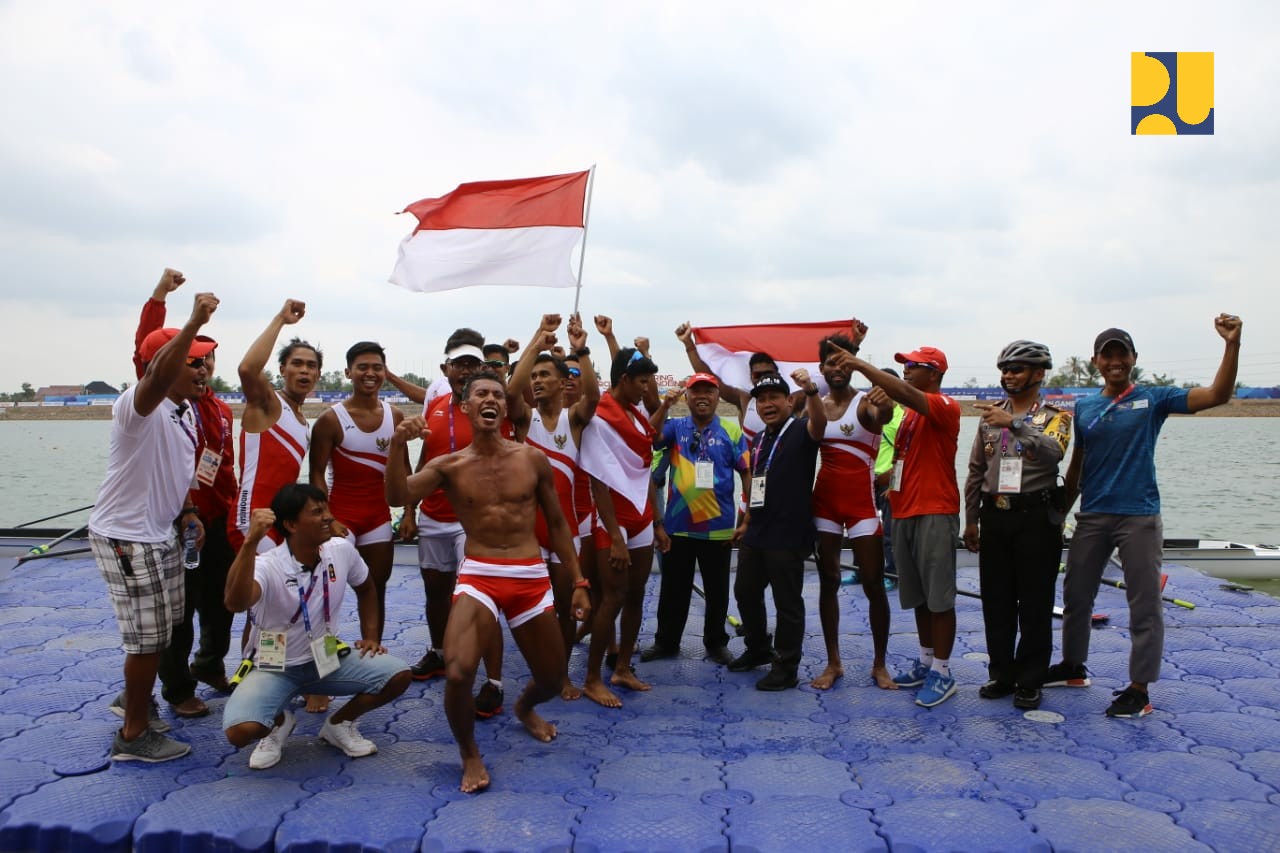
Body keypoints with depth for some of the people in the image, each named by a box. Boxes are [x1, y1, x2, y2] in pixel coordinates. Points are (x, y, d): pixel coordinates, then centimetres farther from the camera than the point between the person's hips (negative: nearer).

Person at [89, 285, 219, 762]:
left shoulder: (186, 412, 8)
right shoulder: (140, 405, -21)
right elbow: (158, 374, -45)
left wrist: (188, 513, 9)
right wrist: (195, 322, -52)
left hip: (160, 534, 9)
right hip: (126, 537, -9)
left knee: (161, 630, 20)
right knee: (148, 637, -2)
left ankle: (137, 700, 40)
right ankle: (134, 735, 13)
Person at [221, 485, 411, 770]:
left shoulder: (342, 551, -9)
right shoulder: (267, 567, -25)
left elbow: (366, 589, 12)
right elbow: (235, 603, -47)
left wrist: (371, 637, 5)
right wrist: (250, 542, -53)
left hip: (329, 659, 4)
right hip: (276, 668, -4)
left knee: (398, 675, -17)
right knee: (241, 730, -30)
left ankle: (338, 724, 9)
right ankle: (279, 722, 8)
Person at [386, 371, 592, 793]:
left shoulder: (533, 459, 4)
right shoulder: (449, 465, 2)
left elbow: (557, 524, 10)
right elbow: (397, 497, -15)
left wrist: (578, 582, 8)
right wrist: (397, 446, -30)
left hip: (532, 577, 2)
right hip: (478, 575, -2)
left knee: (552, 681, 11)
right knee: (457, 672, -25)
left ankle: (525, 707, 51)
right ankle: (469, 753, 7)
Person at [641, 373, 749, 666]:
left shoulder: (731, 430, 0)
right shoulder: (675, 426, 5)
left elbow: (747, 473, 1)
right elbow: (651, 437, -15)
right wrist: (665, 405, -28)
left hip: (718, 527, -1)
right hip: (678, 525, 1)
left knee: (717, 590, 11)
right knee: (673, 588, 12)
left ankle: (716, 643, 27)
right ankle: (666, 641, 25)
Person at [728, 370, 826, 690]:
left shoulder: (800, 430, -9)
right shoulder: (759, 439, 14)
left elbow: (819, 423, -33)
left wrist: (810, 390, -51)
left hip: (788, 536, -8)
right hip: (755, 534, 8)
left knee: (787, 603, 1)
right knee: (745, 593, 18)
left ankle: (786, 669, 13)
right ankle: (758, 649, 38)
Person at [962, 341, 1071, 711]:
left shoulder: (1054, 415, 0)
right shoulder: (990, 415, 12)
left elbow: (1053, 451, -23)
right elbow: (976, 471, 14)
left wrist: (1014, 424, -34)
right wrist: (971, 520, 13)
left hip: (1036, 517, -4)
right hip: (995, 516, 4)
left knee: (1035, 602, 2)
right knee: (996, 600, 9)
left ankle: (1029, 680, 14)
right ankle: (1001, 673, 22)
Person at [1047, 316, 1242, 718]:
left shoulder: (1153, 399, -1)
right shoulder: (1084, 407, 8)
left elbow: (1217, 395, -12)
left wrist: (1232, 344, -22)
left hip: (1139, 518, -4)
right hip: (1092, 517, 4)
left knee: (1144, 605, 1)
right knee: (1076, 595, 14)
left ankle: (1139, 689, 11)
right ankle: (1073, 666, 32)